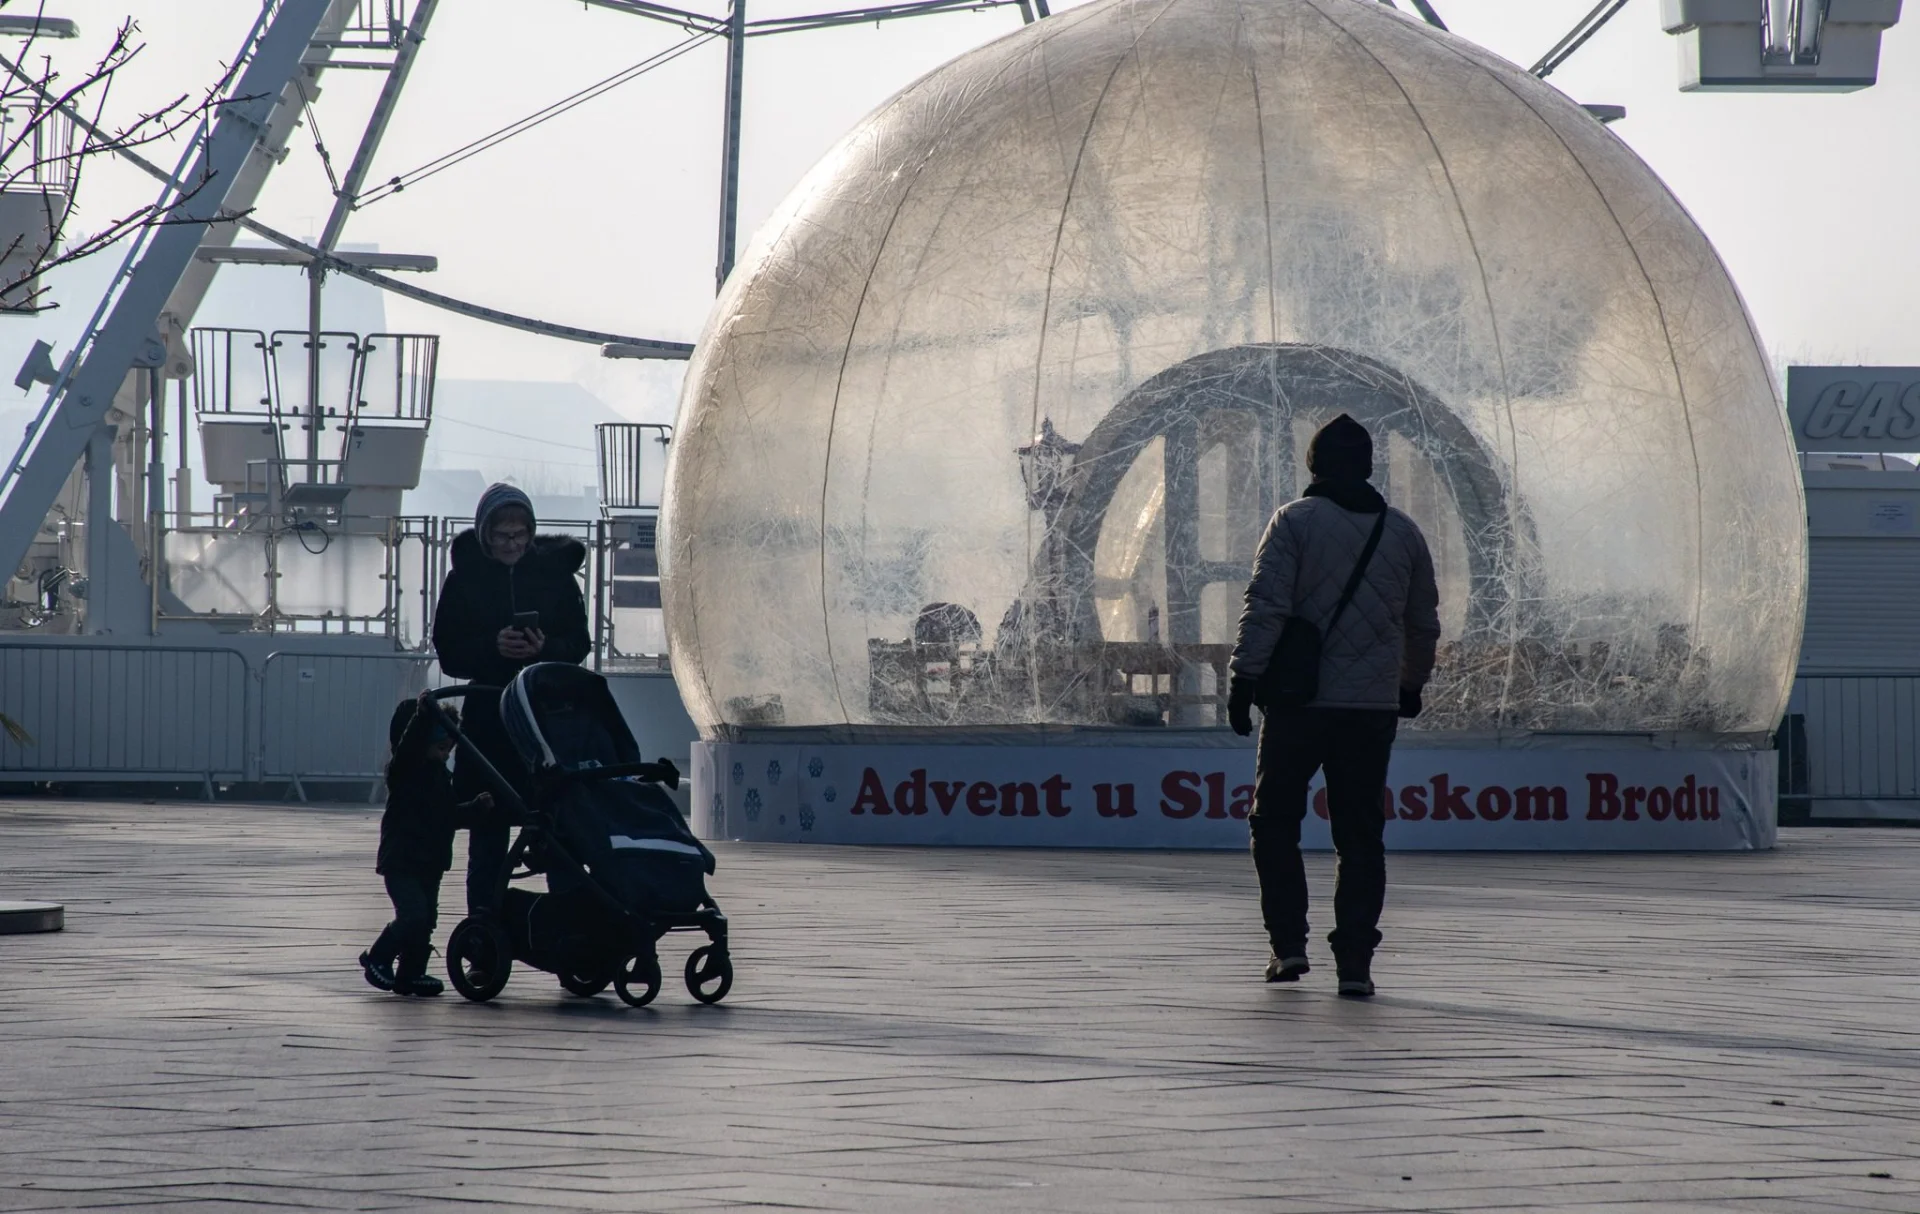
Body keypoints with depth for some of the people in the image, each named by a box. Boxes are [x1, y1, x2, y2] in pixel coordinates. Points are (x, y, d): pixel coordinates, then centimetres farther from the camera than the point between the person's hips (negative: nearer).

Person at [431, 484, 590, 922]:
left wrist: (546, 648, -15)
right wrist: (493, 647, -16)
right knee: (488, 829, 1)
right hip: (488, 717, 0)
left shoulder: (555, 571, 5)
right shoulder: (464, 578, 3)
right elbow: (449, 652, 1)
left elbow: (579, 643, 5)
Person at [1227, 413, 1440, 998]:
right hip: (1374, 708, 3)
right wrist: (1411, 683, 32)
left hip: (1299, 704, -3)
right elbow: (1424, 622, 17)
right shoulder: (1404, 532, 9)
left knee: (1275, 820, 11)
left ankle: (1288, 943, 3)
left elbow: (1265, 606, -11)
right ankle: (1355, 960, 0)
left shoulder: (1294, 521, -3)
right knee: (1361, 835, 6)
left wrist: (1245, 679, -8)